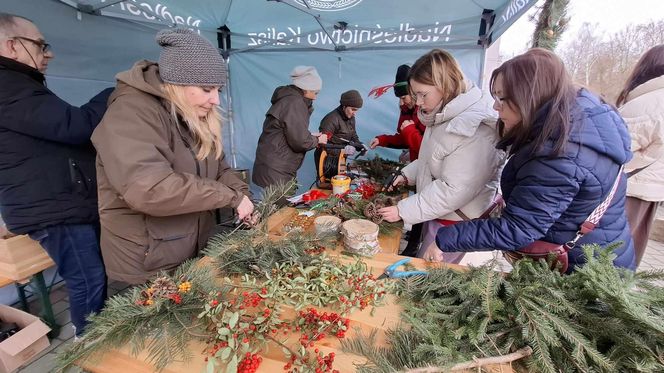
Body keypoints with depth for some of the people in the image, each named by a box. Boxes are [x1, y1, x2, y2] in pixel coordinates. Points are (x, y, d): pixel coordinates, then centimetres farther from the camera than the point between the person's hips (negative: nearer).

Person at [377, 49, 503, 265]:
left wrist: (404, 211, -24)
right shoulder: (445, 116, 3)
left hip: (455, 221, -9)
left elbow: (455, 191, -29)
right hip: (437, 213, 9)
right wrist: (407, 174, 2)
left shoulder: (473, 128, -27)